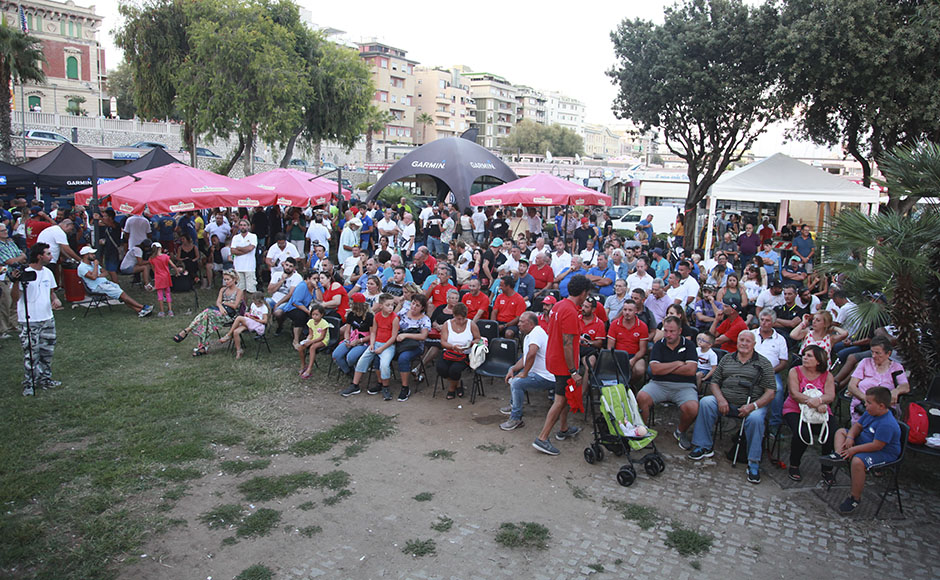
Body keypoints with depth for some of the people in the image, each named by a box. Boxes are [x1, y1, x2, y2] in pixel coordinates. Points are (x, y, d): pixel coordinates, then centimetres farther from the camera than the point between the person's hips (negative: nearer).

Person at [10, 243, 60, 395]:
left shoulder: (47, 272, 8)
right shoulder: (23, 273, -14)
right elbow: (15, 298, -16)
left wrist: (55, 299, 1)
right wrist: (16, 281, -31)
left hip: (48, 319, 7)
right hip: (29, 322, -7)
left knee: (47, 352, 14)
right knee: (31, 354, -3)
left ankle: (45, 379, 27)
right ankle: (29, 384, 8)